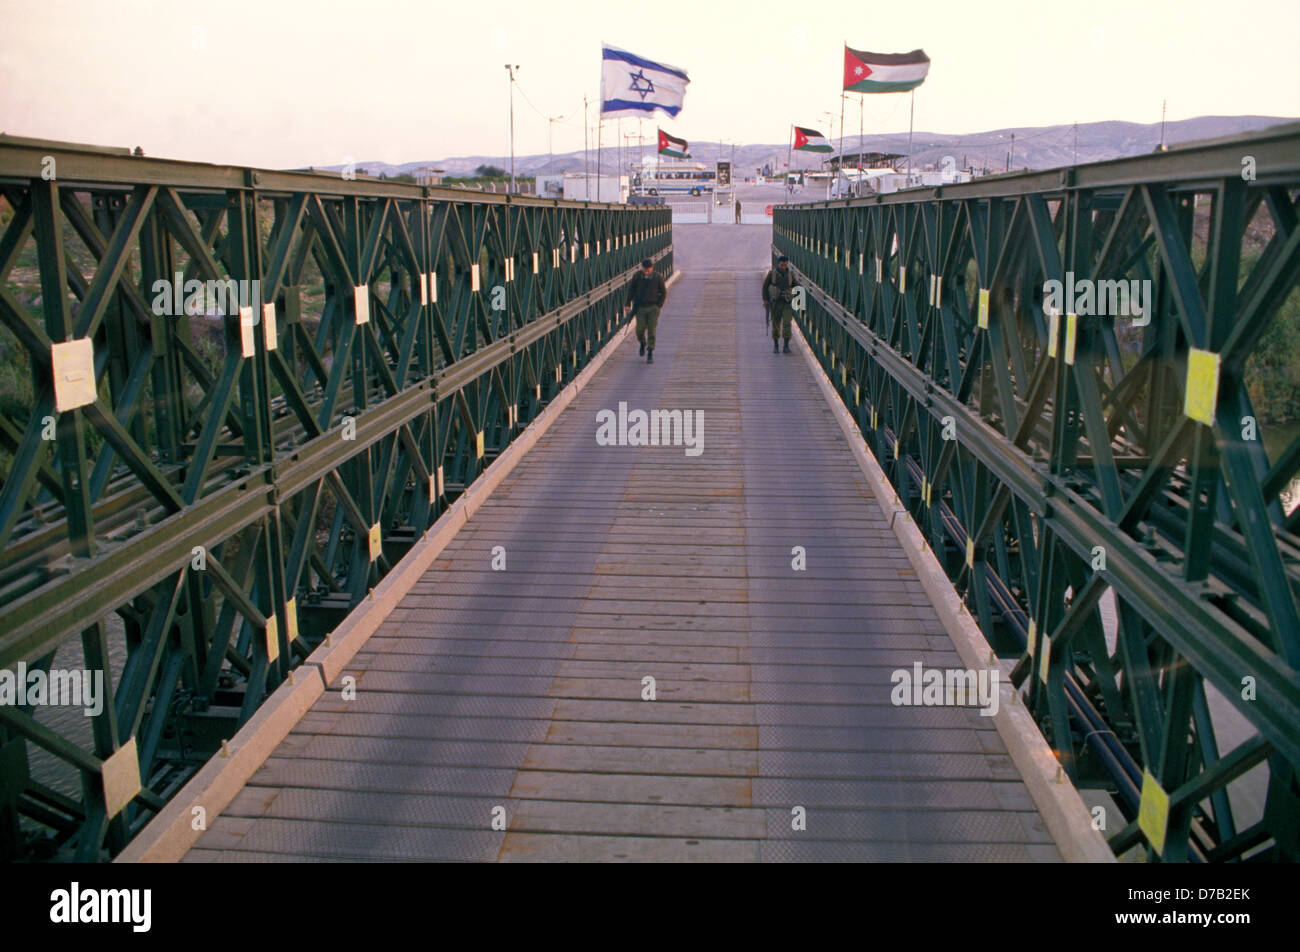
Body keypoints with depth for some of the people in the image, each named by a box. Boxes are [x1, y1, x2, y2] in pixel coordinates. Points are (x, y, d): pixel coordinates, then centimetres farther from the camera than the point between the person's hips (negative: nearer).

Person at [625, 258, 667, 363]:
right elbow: (631, 290, 9)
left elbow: (664, 293, 5)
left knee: (651, 330, -6)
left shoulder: (657, 278, -4)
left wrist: (658, 305, -2)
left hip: (653, 308, -1)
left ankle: (650, 353, 1)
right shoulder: (637, 277, -1)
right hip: (640, 307, 1)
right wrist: (628, 304, 3)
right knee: (640, 329, -3)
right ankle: (643, 343, 30)